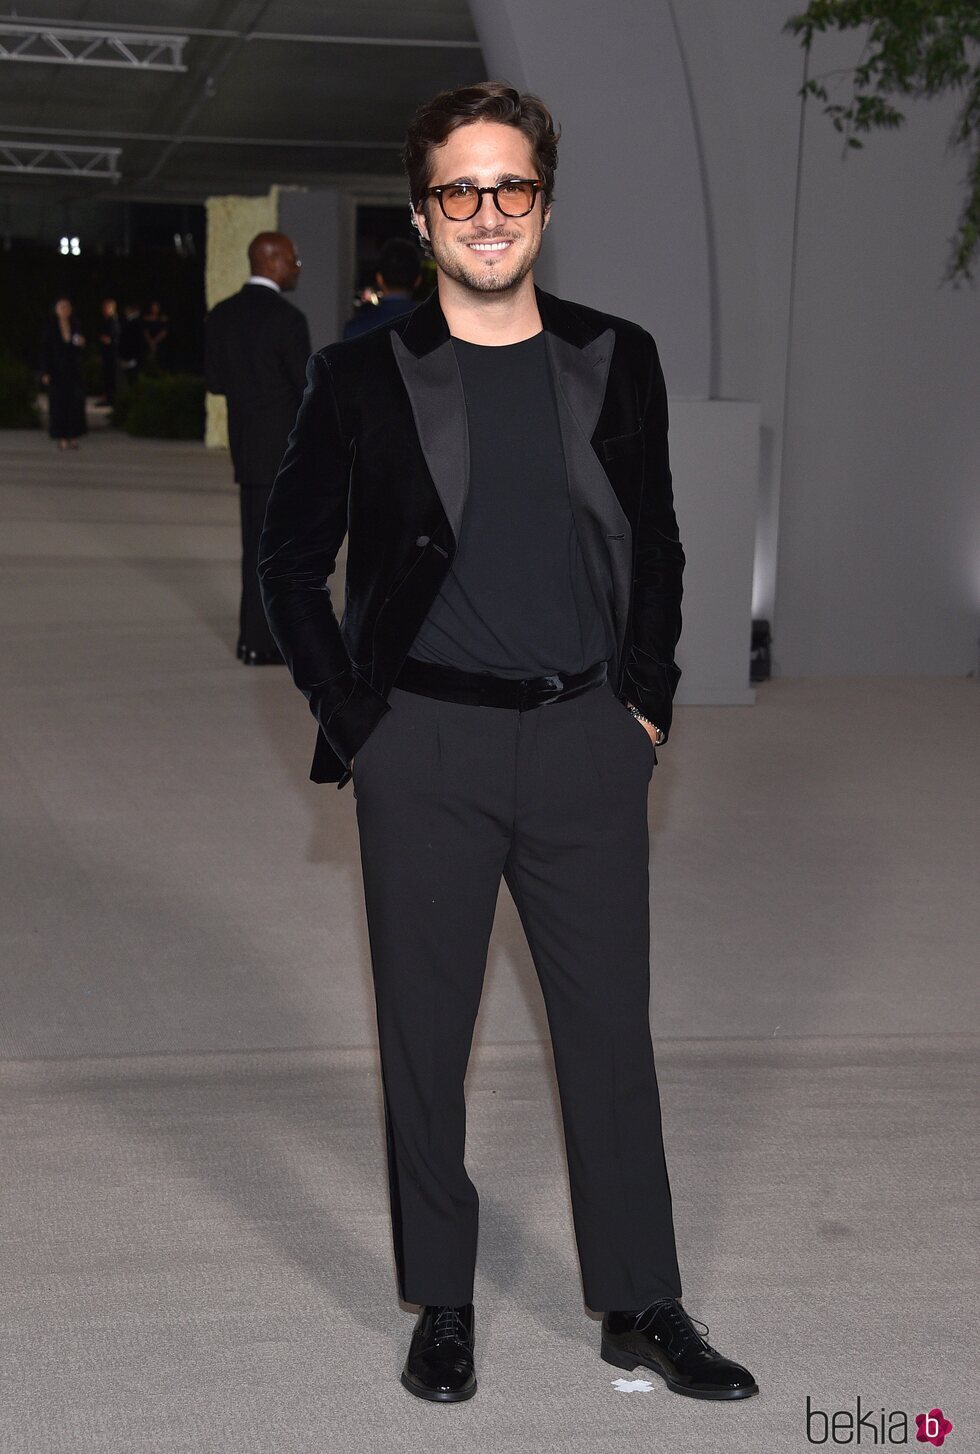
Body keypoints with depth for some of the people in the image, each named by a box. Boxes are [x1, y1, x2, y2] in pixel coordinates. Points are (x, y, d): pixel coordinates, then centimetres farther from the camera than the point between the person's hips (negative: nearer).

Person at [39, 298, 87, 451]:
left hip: (73, 369, 3)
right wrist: (45, 372, -10)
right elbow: (44, 350, -3)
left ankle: (73, 436, 1)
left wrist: (80, 343, -10)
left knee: (75, 402, -3)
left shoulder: (74, 325, 9)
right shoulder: (50, 327, -1)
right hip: (57, 371, -3)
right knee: (59, 403, -3)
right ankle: (62, 438, 0)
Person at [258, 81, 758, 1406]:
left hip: (586, 741, 2)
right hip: (425, 749, -1)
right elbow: (292, 562, 5)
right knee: (426, 1035, 8)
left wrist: (647, 702, 7)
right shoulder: (363, 377, -1)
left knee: (613, 1030, 7)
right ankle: (442, 1306, 23)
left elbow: (657, 549, 15)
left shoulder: (617, 362, 6)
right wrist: (351, 719, -1)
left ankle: (643, 1309, 20)